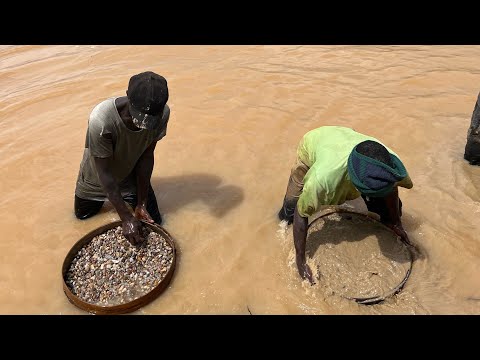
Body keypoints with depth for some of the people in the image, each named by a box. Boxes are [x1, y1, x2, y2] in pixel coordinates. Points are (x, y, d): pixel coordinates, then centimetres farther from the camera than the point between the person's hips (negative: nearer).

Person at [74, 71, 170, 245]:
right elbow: (105, 173, -30)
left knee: (153, 221, 7)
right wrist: (126, 217, -29)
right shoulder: (101, 120, -41)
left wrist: (141, 204, -16)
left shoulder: (162, 113, -31)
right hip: (97, 177, -1)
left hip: (132, 174, 2)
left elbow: (146, 156, -18)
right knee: (83, 215, 21)